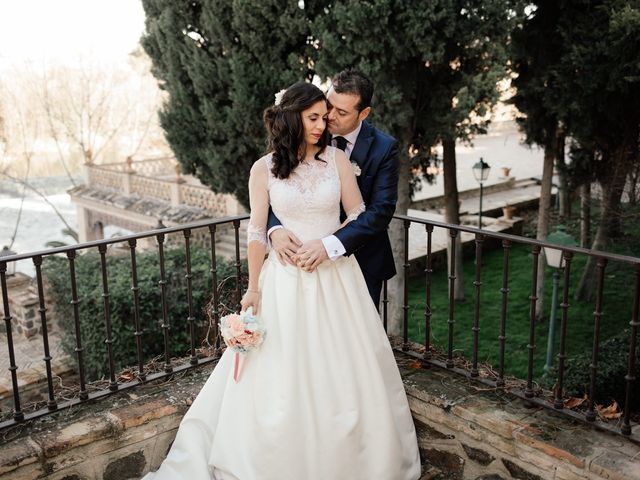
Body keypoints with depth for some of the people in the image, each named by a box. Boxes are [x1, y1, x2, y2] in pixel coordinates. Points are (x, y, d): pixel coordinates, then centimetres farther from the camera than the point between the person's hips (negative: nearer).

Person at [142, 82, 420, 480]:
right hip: (286, 280, -1)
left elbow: (359, 217, 2)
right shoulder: (264, 169, -3)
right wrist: (253, 288, -4)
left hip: (337, 277, 1)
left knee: (344, 371, 10)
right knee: (281, 374, 5)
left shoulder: (337, 159, -2)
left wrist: (324, 245, -10)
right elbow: (257, 232, -1)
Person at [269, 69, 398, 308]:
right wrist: (275, 229, -30)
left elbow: (381, 209, -20)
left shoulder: (384, 147, -12)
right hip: (310, 256, 1)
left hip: (361, 259, -1)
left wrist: (330, 245, -32)